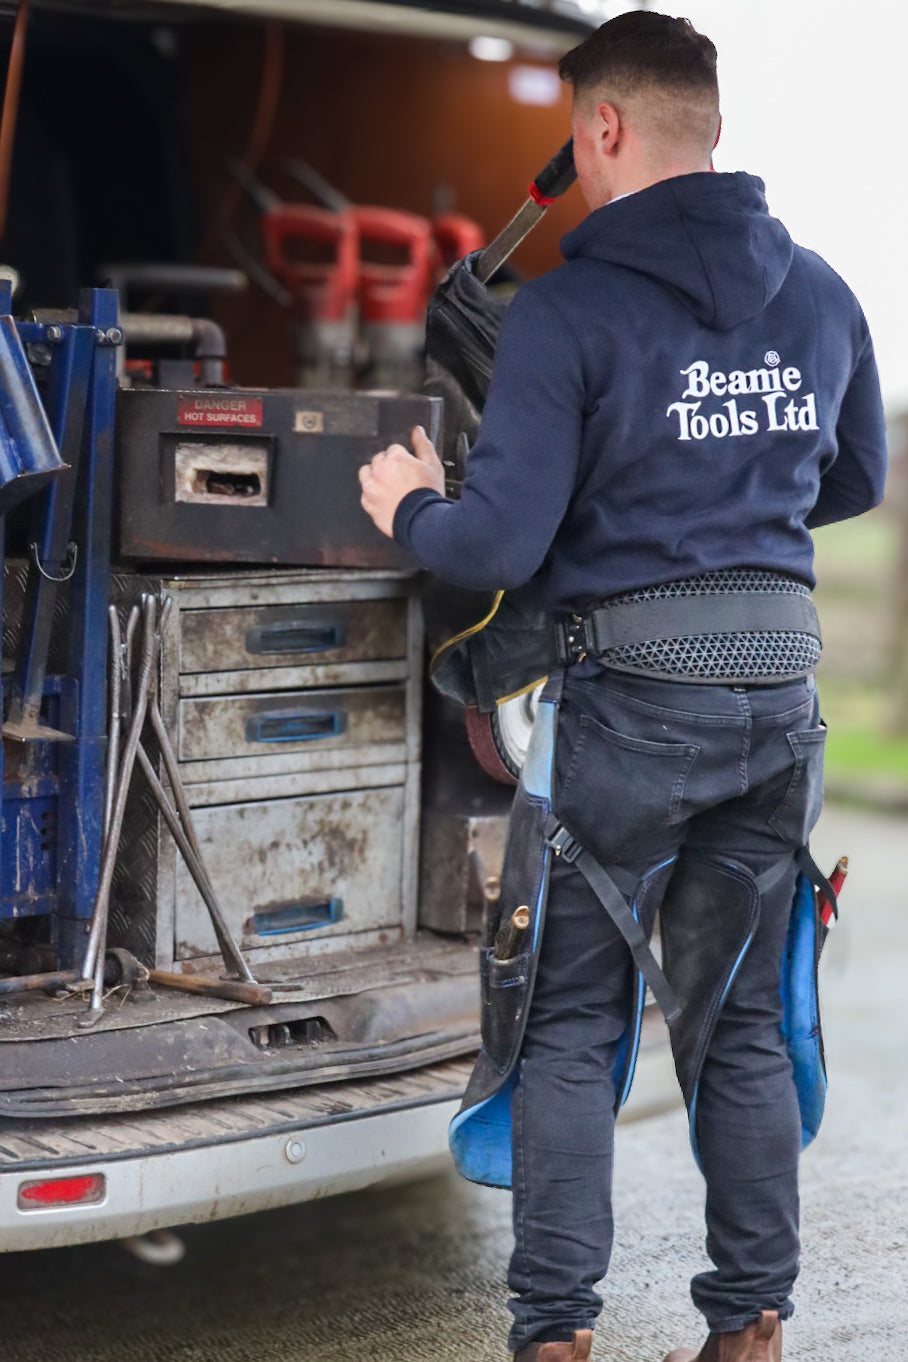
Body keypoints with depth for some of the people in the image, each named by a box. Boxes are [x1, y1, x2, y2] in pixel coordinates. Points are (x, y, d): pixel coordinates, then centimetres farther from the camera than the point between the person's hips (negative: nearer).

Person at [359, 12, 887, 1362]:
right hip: (781, 688, 5)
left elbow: (499, 547, -14)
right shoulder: (820, 293, 6)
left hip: (633, 690, -5)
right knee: (738, 1022, 15)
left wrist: (410, 508, 6)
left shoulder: (568, 310, -12)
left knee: (571, 1019, 7)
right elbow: (854, 484, 21)